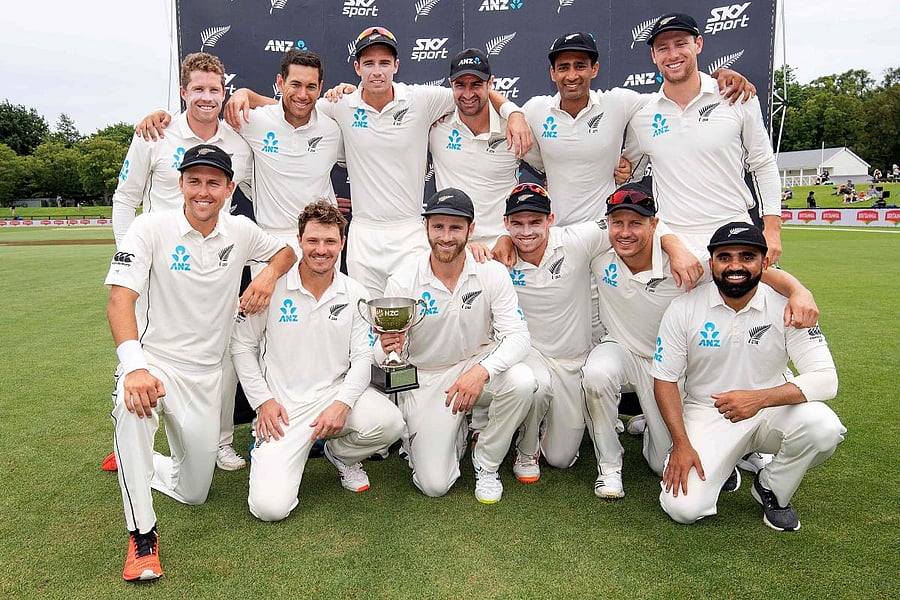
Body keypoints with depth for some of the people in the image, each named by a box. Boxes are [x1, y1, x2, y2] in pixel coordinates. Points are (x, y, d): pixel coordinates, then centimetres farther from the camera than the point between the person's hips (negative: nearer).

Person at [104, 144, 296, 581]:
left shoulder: (241, 231, -1)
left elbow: (287, 252, 17)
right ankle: (142, 535, -24)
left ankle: (133, 461, 43)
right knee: (132, 404, -41)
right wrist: (133, 365, -38)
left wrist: (269, 274, -8)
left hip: (206, 373, 4)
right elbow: (119, 299, -21)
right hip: (153, 359, -3)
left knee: (194, 493, 10)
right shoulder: (152, 227, -12)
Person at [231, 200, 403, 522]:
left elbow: (362, 356, 0)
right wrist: (262, 401, -5)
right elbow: (241, 345, 2)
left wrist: (343, 403, -16)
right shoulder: (272, 287, -6)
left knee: (390, 423, -28)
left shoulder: (355, 295, 2)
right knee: (269, 507, -16)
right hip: (283, 404, -2)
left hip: (336, 392, 3)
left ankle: (340, 453, 9)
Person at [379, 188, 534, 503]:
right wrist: (388, 350, -36)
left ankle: (486, 464, -4)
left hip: (479, 364, 1)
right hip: (425, 379, -1)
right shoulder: (402, 282, -15)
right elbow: (391, 356, -9)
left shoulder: (492, 273, -13)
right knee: (434, 484, -11)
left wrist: (481, 371, -39)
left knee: (522, 382, -33)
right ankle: (457, 431, 24)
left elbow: (518, 335, -20)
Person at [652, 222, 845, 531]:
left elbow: (826, 379, -17)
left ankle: (771, 490, 1)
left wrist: (759, 398, -34)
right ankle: (721, 464, 17)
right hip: (706, 413, -1)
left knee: (823, 426, -30)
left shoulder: (786, 307, -11)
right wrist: (681, 444, -14)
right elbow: (665, 379, -6)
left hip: (771, 412, 1)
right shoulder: (684, 308, -11)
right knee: (683, 508, -19)